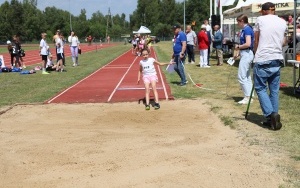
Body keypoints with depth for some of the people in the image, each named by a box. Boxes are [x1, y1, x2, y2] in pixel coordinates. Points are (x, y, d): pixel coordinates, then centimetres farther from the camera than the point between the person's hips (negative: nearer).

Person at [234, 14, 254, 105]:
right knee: (247, 76, 13)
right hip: (245, 54, 10)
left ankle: (247, 97, -6)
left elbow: (248, 44, -24)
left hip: (247, 54, -10)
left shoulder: (247, 29, -15)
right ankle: (249, 96, 18)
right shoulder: (245, 29, 13)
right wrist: (238, 54, 14)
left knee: (241, 76, -9)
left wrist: (238, 46, -9)